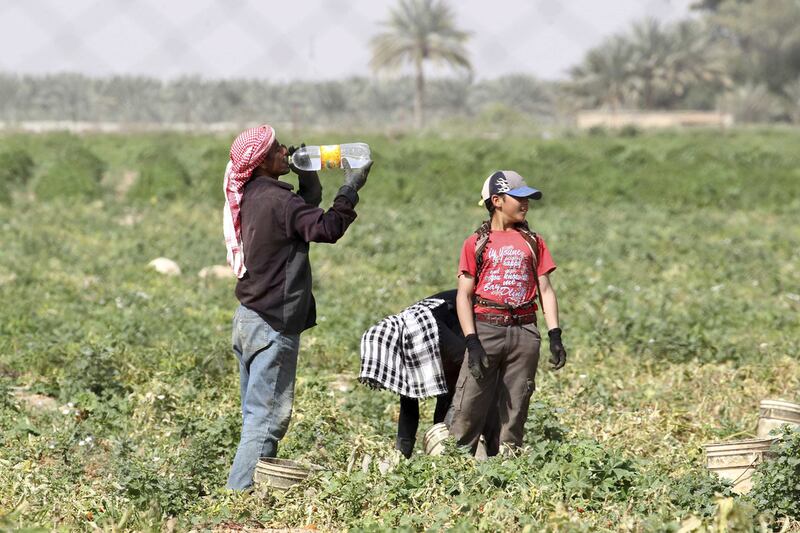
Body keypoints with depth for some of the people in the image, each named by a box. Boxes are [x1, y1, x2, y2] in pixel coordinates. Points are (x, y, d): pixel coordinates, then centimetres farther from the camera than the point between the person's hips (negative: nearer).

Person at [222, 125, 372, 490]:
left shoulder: (252, 197, 11)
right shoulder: (275, 199, -17)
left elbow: (306, 213, 22)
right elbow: (327, 228, -21)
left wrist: (307, 176, 12)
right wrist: (351, 188, -10)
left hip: (250, 320, 10)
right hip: (272, 326, -10)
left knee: (257, 418, 14)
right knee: (267, 418, -8)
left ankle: (244, 492, 17)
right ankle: (241, 494, -11)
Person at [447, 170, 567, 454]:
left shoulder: (533, 242, 13)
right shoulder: (477, 243, 5)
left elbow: (546, 290, 11)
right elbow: (464, 295, 0)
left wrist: (555, 336, -1)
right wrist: (472, 342, -12)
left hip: (524, 332, 3)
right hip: (486, 329, -3)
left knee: (515, 409, 3)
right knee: (469, 409, -9)